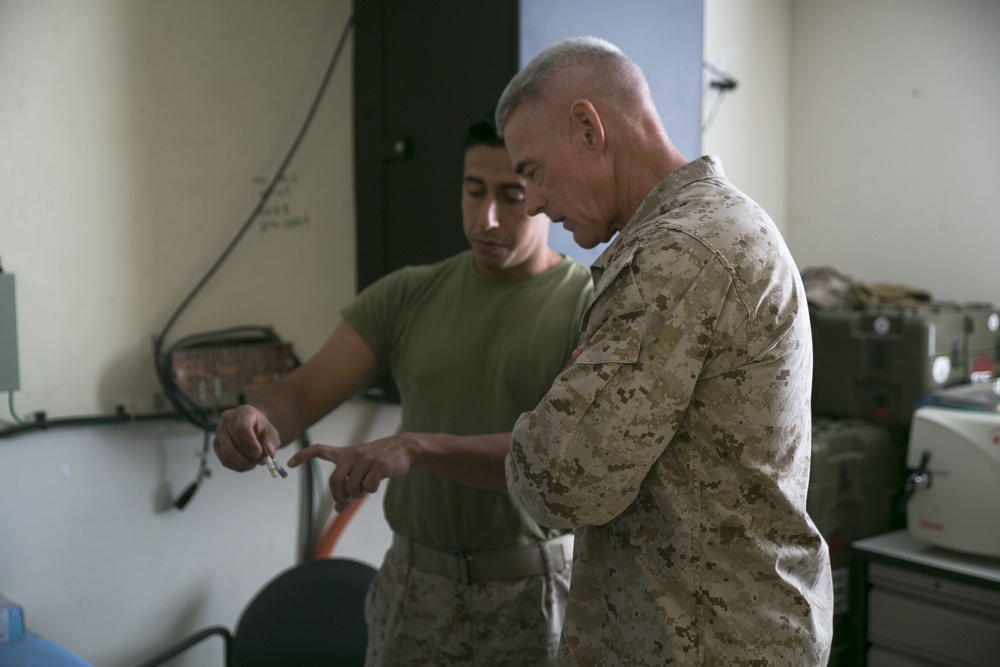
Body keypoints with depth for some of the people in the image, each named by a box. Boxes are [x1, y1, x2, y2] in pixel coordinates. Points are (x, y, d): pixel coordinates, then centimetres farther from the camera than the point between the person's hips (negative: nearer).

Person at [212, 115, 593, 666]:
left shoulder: (593, 308, -9)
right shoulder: (406, 296, 3)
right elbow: (301, 394, -3)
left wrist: (415, 448, -33)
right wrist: (258, 418, -26)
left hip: (534, 594, -3)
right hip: (411, 584, 3)